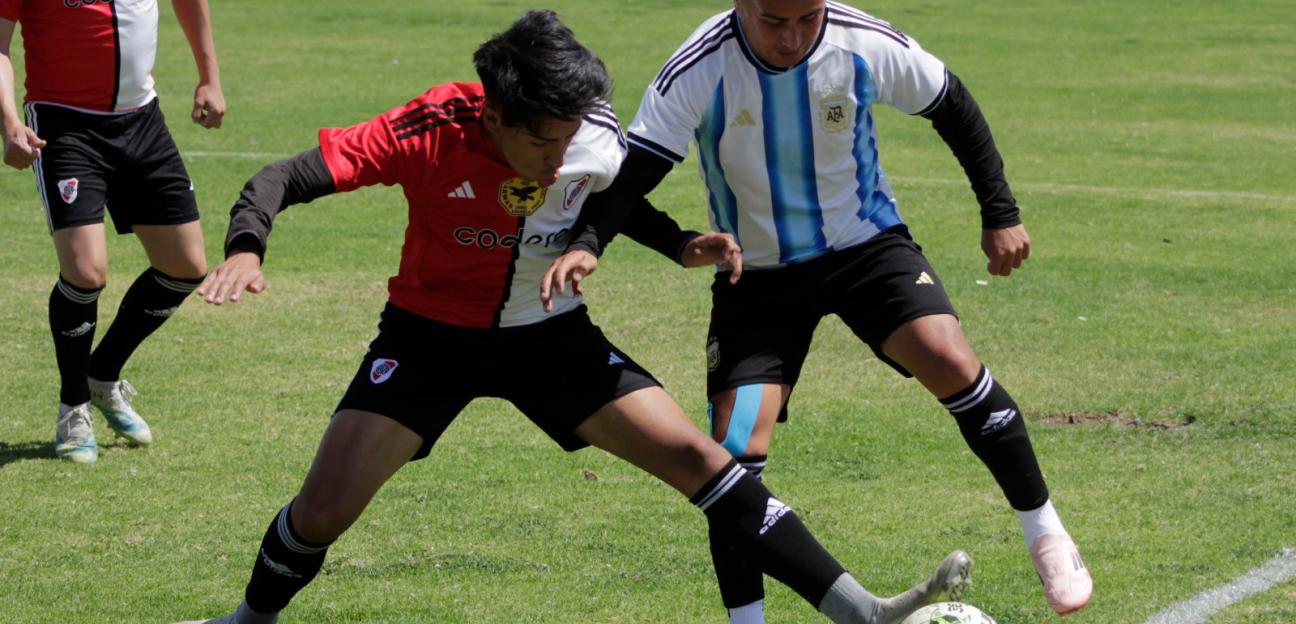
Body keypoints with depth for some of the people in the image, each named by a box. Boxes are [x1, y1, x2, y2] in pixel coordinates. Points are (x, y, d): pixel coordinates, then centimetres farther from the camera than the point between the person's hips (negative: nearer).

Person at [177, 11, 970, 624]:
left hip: (550, 334, 2)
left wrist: (686, 247, -13)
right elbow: (283, 178, -26)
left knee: (699, 457, -9)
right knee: (323, 510, -12)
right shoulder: (432, 132, -28)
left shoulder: (599, 143, -19)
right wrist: (245, 247, -45)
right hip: (434, 331, -2)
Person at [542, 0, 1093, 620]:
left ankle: (1045, 533, -5)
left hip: (866, 244, 0)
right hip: (756, 272, 0)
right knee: (734, 452, -11)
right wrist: (584, 244, -43)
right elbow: (628, 178, -24)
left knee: (951, 363, -24)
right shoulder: (699, 72, -23)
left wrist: (1000, 213, 3)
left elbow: (953, 108, 0)